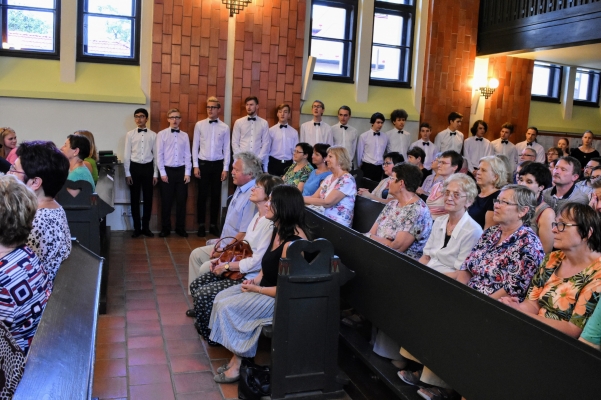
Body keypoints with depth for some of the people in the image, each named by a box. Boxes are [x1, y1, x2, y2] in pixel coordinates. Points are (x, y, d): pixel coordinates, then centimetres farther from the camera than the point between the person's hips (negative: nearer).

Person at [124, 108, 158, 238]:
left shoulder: (153, 135, 2)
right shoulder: (130, 134, 1)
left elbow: (156, 155, 3)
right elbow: (126, 155, 1)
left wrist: (155, 174, 1)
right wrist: (127, 173, -4)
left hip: (148, 167, 0)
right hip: (134, 167, 0)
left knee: (148, 199, 6)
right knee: (135, 199, 6)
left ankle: (146, 227, 19)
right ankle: (137, 228, 16)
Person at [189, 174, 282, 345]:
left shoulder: (270, 223, -24)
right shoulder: (258, 216, 8)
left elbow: (256, 262, -26)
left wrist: (227, 266, -15)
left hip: (250, 278, -10)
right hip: (236, 270, 10)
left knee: (203, 294, -16)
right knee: (195, 285, 6)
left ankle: (211, 336, 9)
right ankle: (204, 325, 23)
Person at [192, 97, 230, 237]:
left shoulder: (225, 127, 1)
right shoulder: (199, 125, 0)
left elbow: (226, 149, 2)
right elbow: (195, 146, 1)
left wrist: (225, 168, -2)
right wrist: (195, 166, -4)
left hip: (218, 164, 1)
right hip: (203, 163, -1)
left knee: (216, 195, 7)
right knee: (202, 195, 3)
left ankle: (213, 225, 18)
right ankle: (201, 225, 14)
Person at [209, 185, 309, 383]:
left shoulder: (293, 241, -28)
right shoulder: (278, 230, 2)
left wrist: (256, 289, -15)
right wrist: (256, 279, 0)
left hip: (280, 298, -10)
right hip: (264, 285, 10)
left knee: (227, 307, -11)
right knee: (221, 298, 1)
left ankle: (237, 364, 6)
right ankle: (236, 358, 5)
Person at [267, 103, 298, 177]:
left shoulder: (294, 132, 5)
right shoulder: (271, 130, 0)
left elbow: (295, 152, 7)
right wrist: (265, 169, 0)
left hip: (288, 164, 1)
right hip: (274, 164, -1)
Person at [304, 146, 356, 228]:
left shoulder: (347, 179, -13)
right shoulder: (329, 178, 14)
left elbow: (327, 202, -19)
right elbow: (314, 197, 9)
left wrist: (302, 198, -14)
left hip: (337, 223, -7)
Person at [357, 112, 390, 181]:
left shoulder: (385, 137, 6)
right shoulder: (364, 136, -3)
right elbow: (359, 153, 4)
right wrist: (360, 165, 11)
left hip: (379, 168, 3)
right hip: (367, 167, -3)